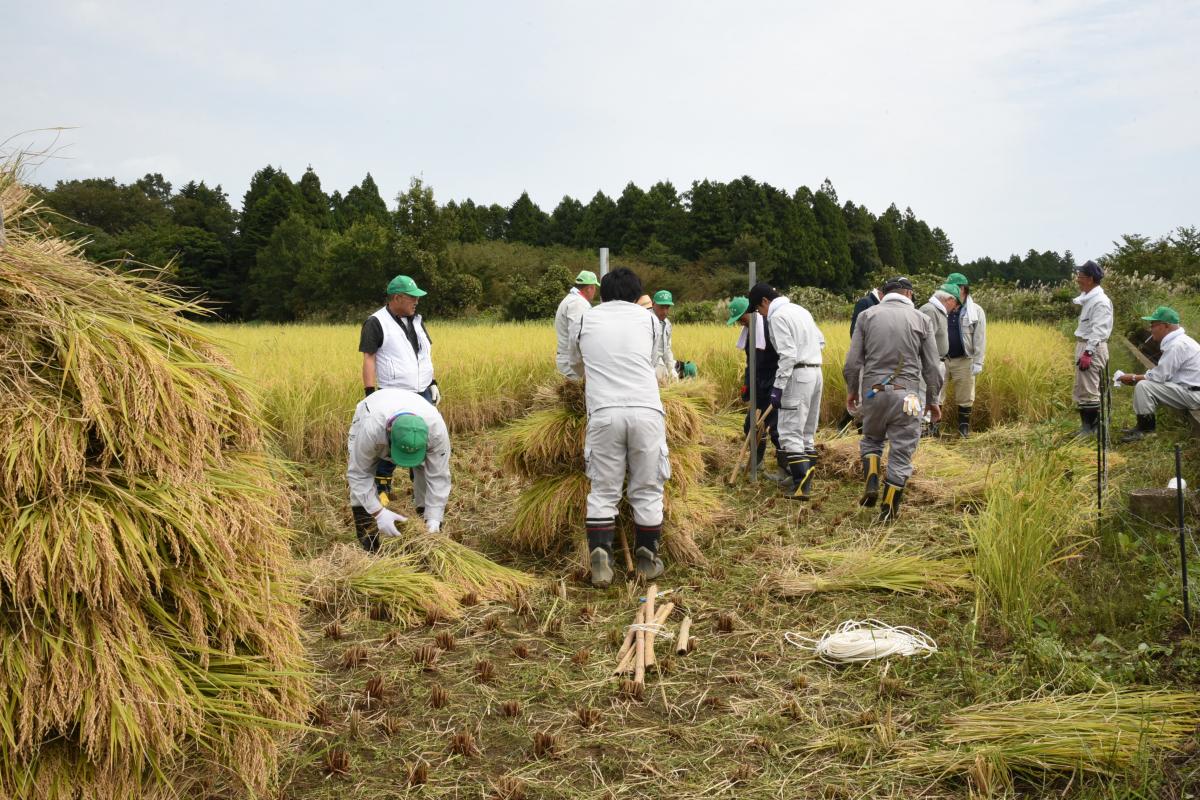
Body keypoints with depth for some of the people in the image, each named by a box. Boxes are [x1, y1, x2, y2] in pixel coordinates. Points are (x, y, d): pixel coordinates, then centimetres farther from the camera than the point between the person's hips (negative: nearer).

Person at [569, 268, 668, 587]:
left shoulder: (586, 320, 16)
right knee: (647, 491, 10)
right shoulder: (648, 319, 14)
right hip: (646, 410, 0)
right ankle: (647, 561, 18)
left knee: (603, 491, 8)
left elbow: (576, 363, 32)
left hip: (603, 412, 0)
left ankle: (600, 562, 0)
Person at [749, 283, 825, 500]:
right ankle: (806, 481, 18)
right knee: (807, 432, 14)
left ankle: (802, 484, -14)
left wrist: (778, 387, -18)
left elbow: (788, 355, -19)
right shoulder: (800, 309, 17)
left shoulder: (778, 316, -11)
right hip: (816, 372, 9)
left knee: (790, 433, -7)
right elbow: (821, 342, 21)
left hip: (798, 375, -9)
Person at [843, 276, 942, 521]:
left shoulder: (866, 315, 5)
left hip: (873, 391, 1)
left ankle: (871, 485, 5)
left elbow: (853, 361, 2)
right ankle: (889, 508, 10)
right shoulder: (921, 320, 3)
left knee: (871, 438, 24)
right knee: (902, 450, 7)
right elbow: (931, 366, 5)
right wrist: (933, 399, 16)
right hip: (905, 394, -1)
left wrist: (851, 390, 17)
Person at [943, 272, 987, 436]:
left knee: (965, 397, 9)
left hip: (963, 361, -1)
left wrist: (978, 363, -8)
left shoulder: (976, 311, -2)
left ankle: (964, 428, 23)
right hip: (940, 359, 2)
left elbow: (980, 339, -3)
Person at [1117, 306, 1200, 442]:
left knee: (1143, 386, -20)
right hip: (1188, 390, 11)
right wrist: (1136, 378, 4)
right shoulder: (1176, 341, 11)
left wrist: (1134, 378, -7)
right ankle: (1144, 427, 13)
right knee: (1144, 383, 14)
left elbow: (1159, 376, -20)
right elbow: (1162, 373, 14)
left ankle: (1144, 431, -10)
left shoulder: (1177, 345, -21)